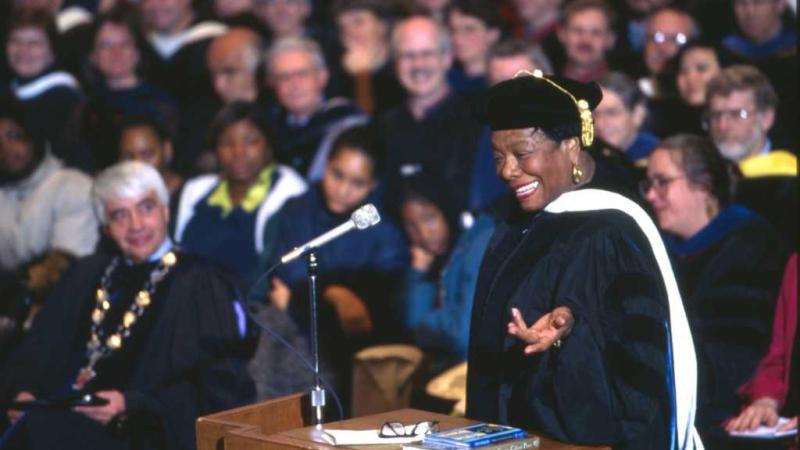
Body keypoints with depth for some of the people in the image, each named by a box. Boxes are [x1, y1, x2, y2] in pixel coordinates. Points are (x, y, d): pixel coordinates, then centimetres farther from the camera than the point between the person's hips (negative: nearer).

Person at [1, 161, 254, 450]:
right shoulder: (87, 275, 22)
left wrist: (131, 405, -15)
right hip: (60, 420, 5)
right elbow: (37, 349, 20)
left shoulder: (199, 283, 3)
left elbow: (216, 389, -4)